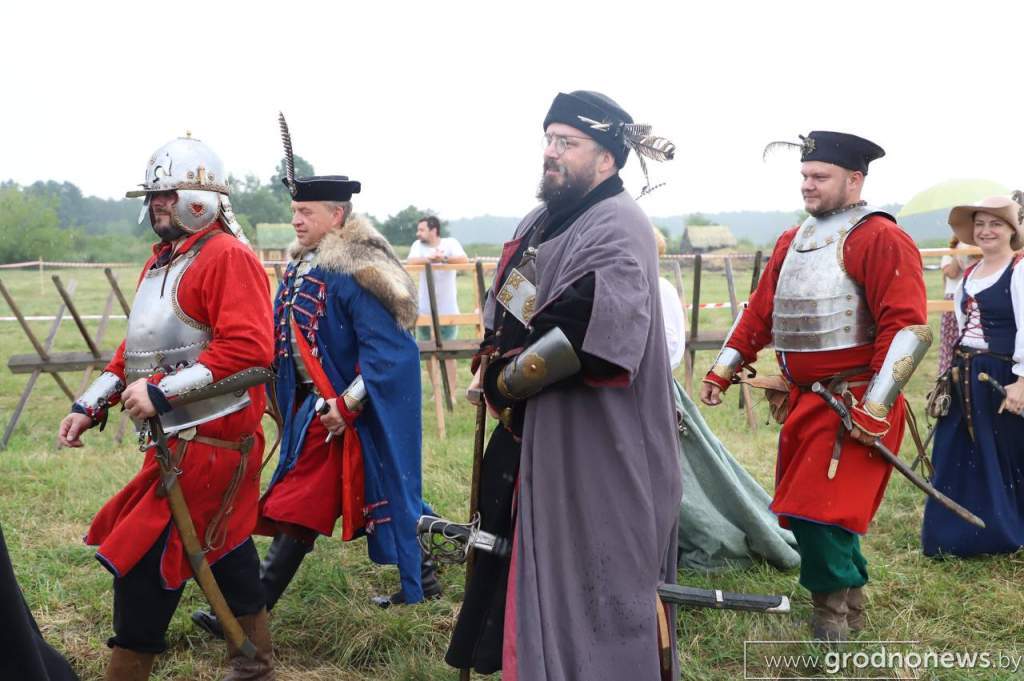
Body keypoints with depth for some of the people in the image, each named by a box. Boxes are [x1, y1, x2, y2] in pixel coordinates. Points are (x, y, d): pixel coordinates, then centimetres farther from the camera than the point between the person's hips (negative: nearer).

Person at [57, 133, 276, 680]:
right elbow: (139, 347, 21)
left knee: (143, 557, -6)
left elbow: (248, 349, -26)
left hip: (210, 441, -9)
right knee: (224, 548, 18)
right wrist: (89, 406, 12)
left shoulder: (228, 258, -15)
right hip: (178, 436, 9)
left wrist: (161, 391, -26)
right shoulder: (160, 261, 15)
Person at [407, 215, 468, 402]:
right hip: (425, 310, 3)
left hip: (448, 310, -3)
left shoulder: (450, 243, -2)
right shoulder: (418, 245, 5)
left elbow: (464, 260, -18)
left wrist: (444, 258, -32)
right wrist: (429, 258, -28)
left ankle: (451, 393, 5)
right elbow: (410, 262, -13)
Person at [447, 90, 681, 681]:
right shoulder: (542, 222, 14)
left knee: (597, 583, -1)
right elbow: (503, 309, 24)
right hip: (532, 434, 10)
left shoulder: (619, 228, -16)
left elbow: (592, 329, -29)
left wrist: (504, 382, -17)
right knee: (529, 572, 17)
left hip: (597, 448, -9)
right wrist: (493, 367, 4)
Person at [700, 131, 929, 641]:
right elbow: (760, 313, 20)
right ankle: (847, 606, 30)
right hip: (803, 402, 8)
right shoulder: (792, 242, 14)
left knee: (819, 509, -9)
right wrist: (721, 372, 15)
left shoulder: (879, 239, -11)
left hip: (854, 403, -8)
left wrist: (874, 409, -21)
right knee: (806, 508, 13)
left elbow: (908, 329, -17)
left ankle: (834, 611, 11)